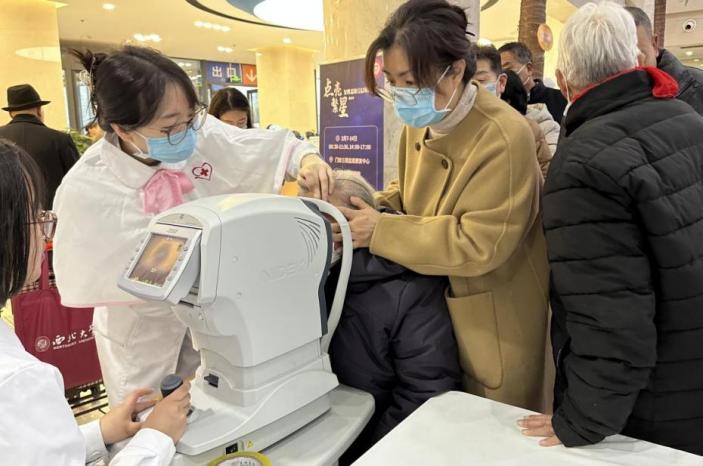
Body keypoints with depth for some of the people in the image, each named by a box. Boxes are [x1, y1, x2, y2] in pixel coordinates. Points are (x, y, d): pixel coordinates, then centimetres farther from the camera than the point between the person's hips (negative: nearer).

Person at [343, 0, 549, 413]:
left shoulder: (505, 137, -27)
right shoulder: (421, 124, 0)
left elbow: (481, 244, -29)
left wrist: (381, 232, -26)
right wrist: (371, 210, -9)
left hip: (494, 322, -7)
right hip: (434, 305, 7)